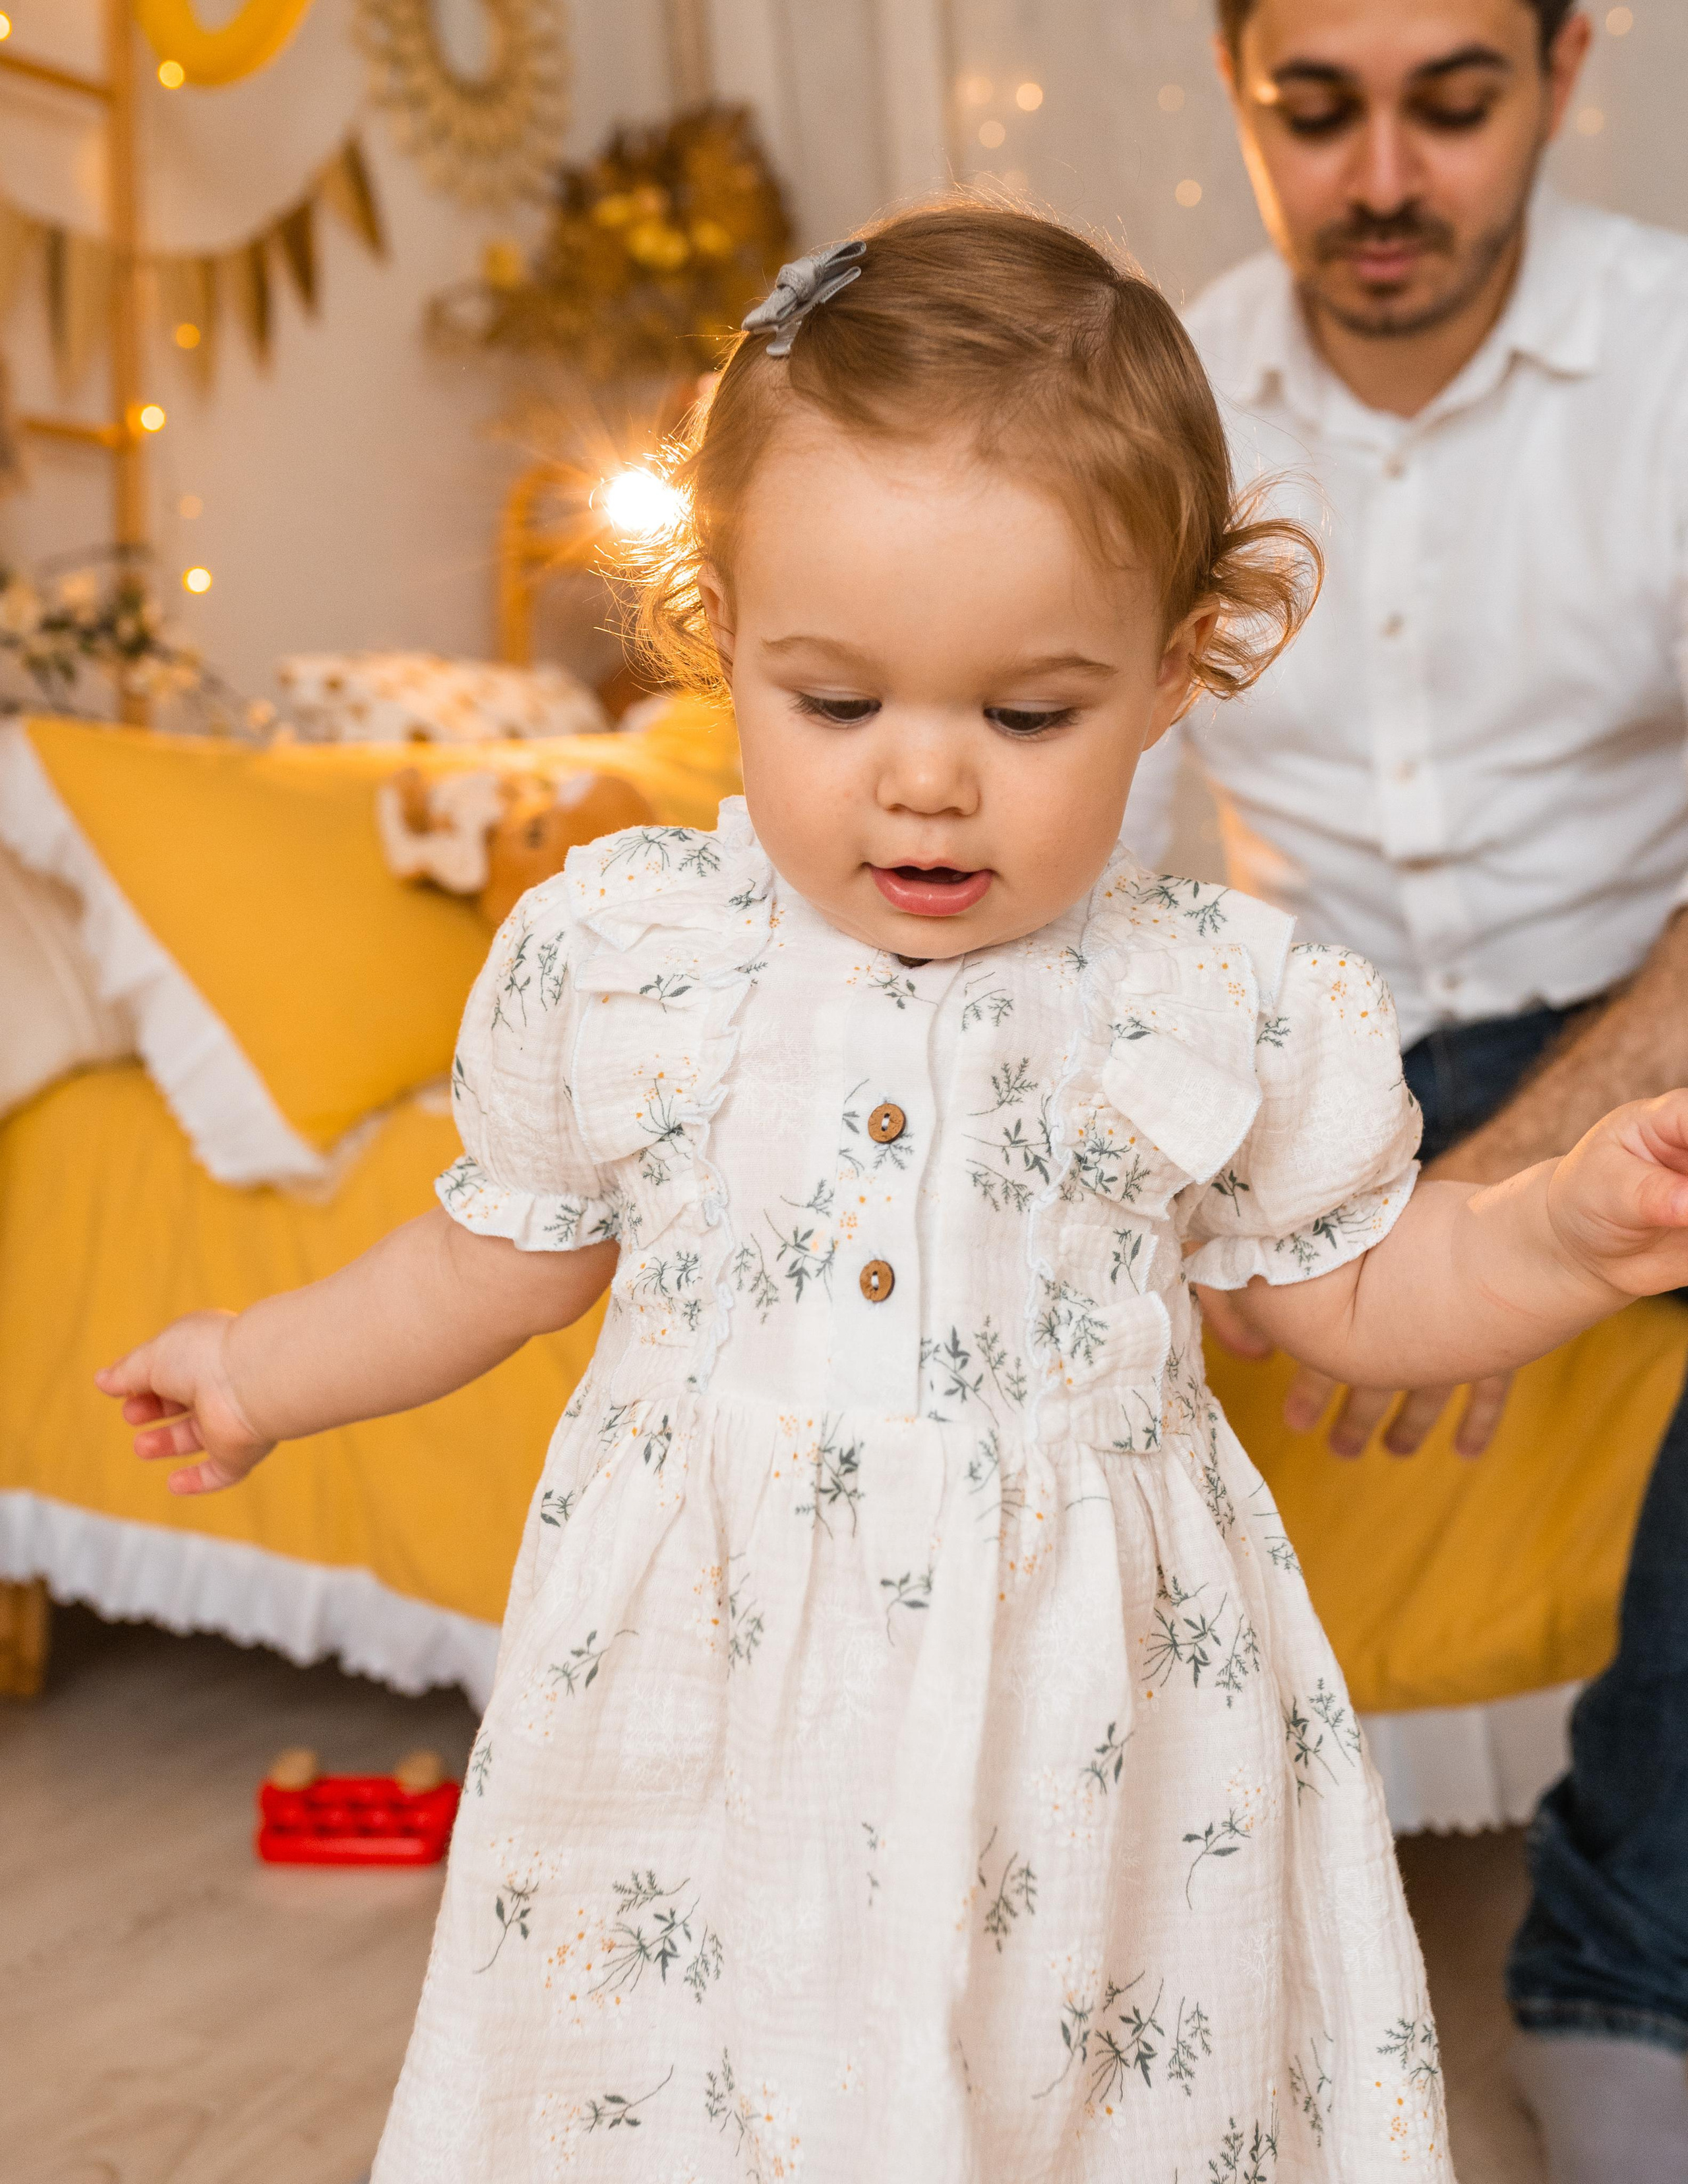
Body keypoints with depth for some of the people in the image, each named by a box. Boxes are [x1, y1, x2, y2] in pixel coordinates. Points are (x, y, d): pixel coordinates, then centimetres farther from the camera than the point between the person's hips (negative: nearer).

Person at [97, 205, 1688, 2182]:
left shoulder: (1226, 1005, -9)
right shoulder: (615, 948, -6)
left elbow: (1361, 1286, 4)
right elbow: (511, 1248, 10)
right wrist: (267, 1372, 17)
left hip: (1075, 1734, -1)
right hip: (694, 1699, 2)